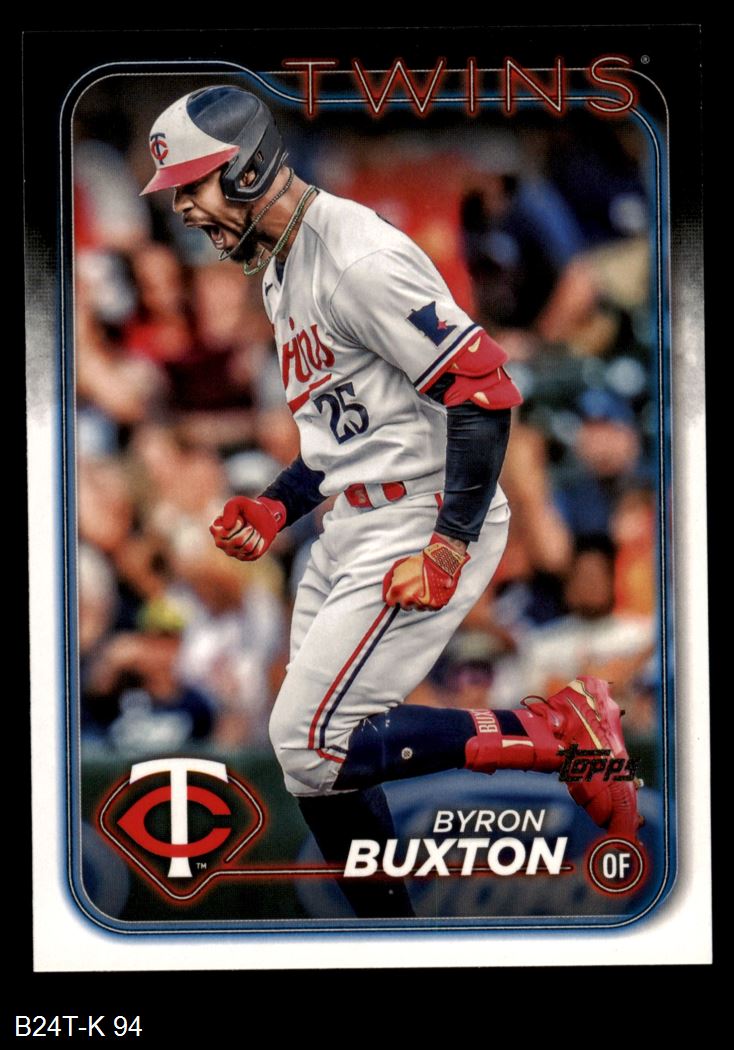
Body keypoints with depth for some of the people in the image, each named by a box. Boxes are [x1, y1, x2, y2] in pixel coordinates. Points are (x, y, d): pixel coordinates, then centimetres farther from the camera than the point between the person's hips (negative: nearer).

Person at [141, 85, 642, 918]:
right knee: (313, 754, 11)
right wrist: (276, 507, 9)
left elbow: (484, 391, -22)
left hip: (425, 525, -10)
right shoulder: (280, 271, 15)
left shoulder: (355, 255, -18)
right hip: (352, 527, 10)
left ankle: (555, 734, -6)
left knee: (315, 744, -14)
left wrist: (449, 546, -24)